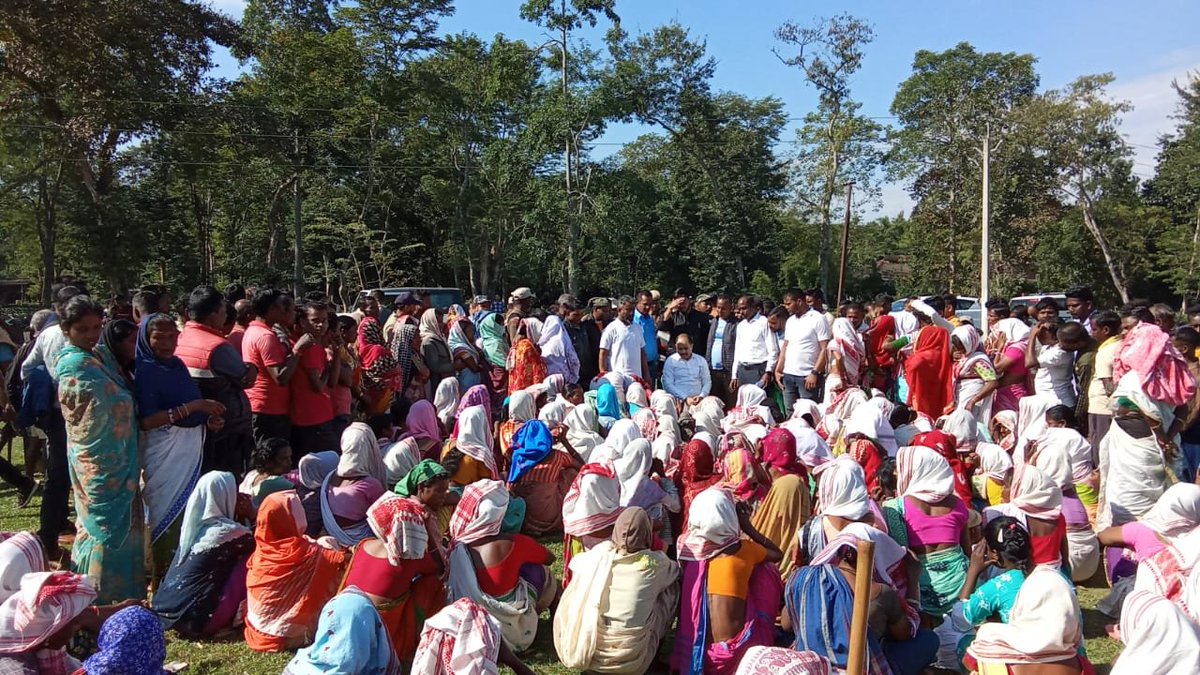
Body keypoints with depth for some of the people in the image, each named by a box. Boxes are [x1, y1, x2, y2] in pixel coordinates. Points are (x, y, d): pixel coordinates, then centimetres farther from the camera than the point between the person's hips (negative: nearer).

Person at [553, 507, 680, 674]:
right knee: (670, 590, 12)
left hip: (582, 652, 2)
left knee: (576, 588, 22)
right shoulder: (655, 563, -9)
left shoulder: (600, 553, -4)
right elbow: (676, 571, 16)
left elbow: (574, 563, 20)